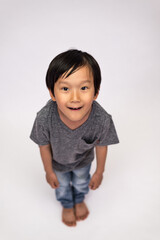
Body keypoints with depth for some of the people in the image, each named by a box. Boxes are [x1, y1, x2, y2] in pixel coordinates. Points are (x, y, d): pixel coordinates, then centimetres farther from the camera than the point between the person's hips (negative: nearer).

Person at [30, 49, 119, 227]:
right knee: (62, 186, 31)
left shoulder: (102, 120, -40)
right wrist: (49, 172, -3)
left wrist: (99, 172, -1)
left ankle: (79, 200, 70)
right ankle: (67, 205, 67)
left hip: (83, 160, 1)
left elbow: (101, 146, -18)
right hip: (58, 161, 0)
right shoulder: (44, 118, -41)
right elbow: (44, 146, -20)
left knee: (82, 182, 33)